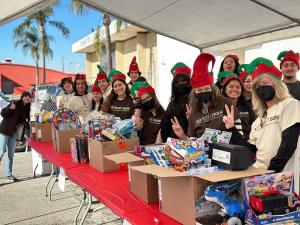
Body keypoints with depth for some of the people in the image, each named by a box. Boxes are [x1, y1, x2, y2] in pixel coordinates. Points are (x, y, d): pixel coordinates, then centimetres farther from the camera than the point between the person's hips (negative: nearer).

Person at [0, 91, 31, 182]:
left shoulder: (26, 109, 11)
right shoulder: (15, 104, -6)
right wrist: (10, 108, -31)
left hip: (13, 134, 6)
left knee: (11, 155, 8)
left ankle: (9, 175, 14)